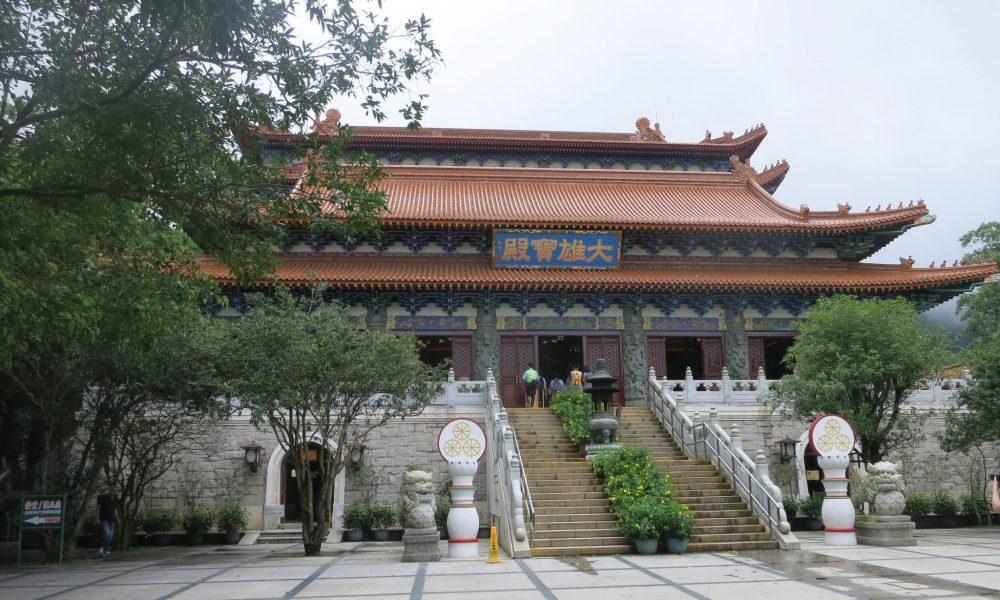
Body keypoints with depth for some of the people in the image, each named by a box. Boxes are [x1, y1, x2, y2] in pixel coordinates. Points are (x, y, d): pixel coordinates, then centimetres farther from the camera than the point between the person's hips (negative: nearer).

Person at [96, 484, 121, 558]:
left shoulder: (115, 499, 9)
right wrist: (98, 518, -11)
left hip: (111, 520, 6)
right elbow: (98, 508, -6)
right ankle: (101, 549, -4)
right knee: (106, 534, -17)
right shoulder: (103, 497, -7)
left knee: (110, 536, 2)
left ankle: (106, 550, 11)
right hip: (104, 519, -6)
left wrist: (118, 519, 11)